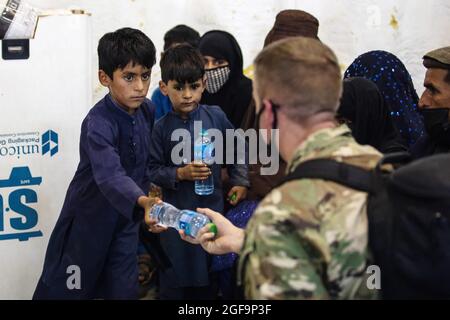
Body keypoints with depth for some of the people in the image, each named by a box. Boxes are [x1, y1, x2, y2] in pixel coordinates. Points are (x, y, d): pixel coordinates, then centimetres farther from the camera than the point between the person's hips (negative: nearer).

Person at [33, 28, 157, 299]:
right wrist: (143, 202, -61)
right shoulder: (98, 124, -30)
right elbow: (110, 175, -46)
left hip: (127, 217, 6)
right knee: (65, 289, 8)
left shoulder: (148, 110, -7)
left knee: (124, 290, 10)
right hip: (89, 218, -6)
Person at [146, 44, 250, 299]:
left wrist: (240, 182, 2)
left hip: (212, 208, 2)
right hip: (176, 213, -2)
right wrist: (180, 174, -19)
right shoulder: (162, 128, -7)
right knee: (174, 280, 8)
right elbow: (154, 170, -5)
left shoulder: (215, 116, -3)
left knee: (206, 282, 13)